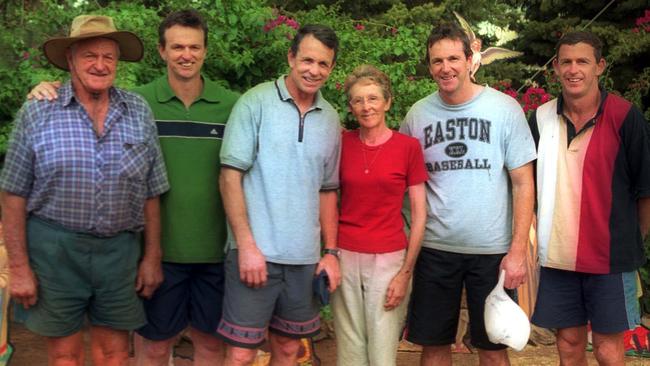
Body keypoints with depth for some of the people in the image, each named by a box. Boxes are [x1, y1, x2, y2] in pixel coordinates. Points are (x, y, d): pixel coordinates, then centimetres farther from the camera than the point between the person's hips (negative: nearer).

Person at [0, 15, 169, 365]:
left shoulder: (139, 112, 2)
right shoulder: (36, 112, -5)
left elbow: (150, 194, 6)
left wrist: (152, 256, 6)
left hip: (119, 250, 2)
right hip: (54, 248, -2)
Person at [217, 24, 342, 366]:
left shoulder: (330, 119, 10)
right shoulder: (256, 103, -6)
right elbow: (230, 176, -9)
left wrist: (331, 251, 11)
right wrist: (246, 245, -15)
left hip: (305, 257, 5)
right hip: (255, 252, -5)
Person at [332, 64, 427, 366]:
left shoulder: (408, 146, -3)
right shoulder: (341, 143, 3)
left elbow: (419, 213, -2)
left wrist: (406, 272, -6)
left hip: (389, 259, -2)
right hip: (345, 257, 2)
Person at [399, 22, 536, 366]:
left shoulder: (504, 108, -5)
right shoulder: (417, 114, 2)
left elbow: (523, 182, -4)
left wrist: (518, 250, -10)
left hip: (492, 250, -2)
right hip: (434, 247, 2)